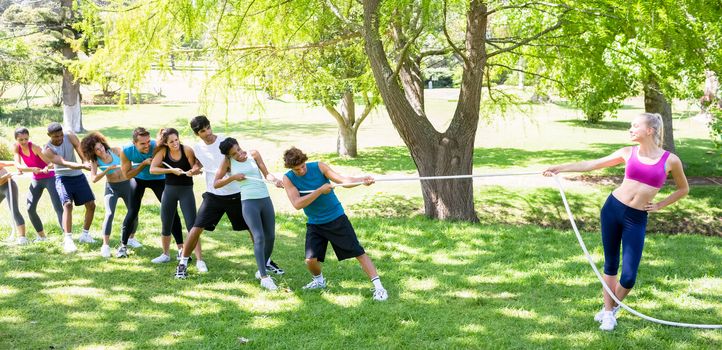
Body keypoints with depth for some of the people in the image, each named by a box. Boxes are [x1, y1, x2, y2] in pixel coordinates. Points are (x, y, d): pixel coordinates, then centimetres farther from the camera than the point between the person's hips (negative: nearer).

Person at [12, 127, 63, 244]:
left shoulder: (34, 147, -23)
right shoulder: (16, 148, -7)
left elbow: (49, 162, -28)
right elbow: (18, 165, -18)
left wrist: (46, 168, -51)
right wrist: (32, 169, -35)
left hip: (49, 177, -6)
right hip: (36, 179, 6)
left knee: (58, 207, -15)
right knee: (30, 208, 4)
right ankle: (41, 235, 18)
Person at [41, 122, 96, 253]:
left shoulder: (70, 136, -10)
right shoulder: (48, 150, -20)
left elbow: (81, 150, -21)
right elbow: (65, 163, -31)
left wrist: (86, 163, -41)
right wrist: (83, 166, -47)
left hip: (78, 176, 5)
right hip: (63, 178, -5)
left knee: (91, 205, 5)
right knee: (67, 204, -25)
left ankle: (85, 235, 23)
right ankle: (68, 240, -29)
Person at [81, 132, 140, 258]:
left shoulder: (115, 151, -11)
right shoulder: (95, 161, -12)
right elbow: (94, 179, -23)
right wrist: (107, 170, -33)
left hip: (128, 183, 2)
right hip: (112, 187, -2)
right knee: (110, 213, -20)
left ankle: (131, 237, 30)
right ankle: (105, 245, -19)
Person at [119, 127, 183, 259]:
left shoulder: (157, 146, -34)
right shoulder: (126, 151, -25)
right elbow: (127, 174, -19)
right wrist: (144, 164, -31)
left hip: (158, 179, -1)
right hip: (138, 179, 1)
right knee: (132, 212, -2)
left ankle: (181, 247, -5)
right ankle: (123, 245, 16)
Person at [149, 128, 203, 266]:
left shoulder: (187, 150, -14)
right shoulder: (163, 151, -8)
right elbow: (152, 169, -14)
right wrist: (172, 170, -23)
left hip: (186, 190, -3)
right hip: (169, 189, 3)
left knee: (192, 225, -10)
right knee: (166, 225, 13)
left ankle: (199, 259, -8)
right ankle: (165, 255, 34)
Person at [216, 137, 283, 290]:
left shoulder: (253, 154, 5)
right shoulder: (228, 162, 1)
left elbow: (266, 174, 2)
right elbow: (216, 184, 3)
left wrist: (275, 180, -18)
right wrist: (233, 177, -9)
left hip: (265, 199, 4)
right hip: (249, 202, -4)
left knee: (270, 237, 5)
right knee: (259, 237, -16)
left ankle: (261, 271, 25)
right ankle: (264, 278, -17)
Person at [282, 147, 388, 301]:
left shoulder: (318, 167, -11)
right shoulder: (288, 178, -10)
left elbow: (343, 179, -20)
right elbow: (297, 204, -21)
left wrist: (362, 180, -39)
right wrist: (320, 191, -27)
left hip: (336, 218, -1)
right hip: (315, 224, 1)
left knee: (358, 252, -6)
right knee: (310, 260, -6)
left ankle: (378, 287, -3)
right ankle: (319, 281, 27)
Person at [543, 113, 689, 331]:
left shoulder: (670, 160, -3)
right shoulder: (628, 153, 2)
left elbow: (683, 189, 13)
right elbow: (592, 164, 4)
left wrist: (659, 205, 4)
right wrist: (560, 168, -1)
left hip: (637, 219, -1)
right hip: (613, 209, 2)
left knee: (628, 277, -5)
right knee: (610, 264, 8)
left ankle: (612, 308, 22)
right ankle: (608, 311, 23)